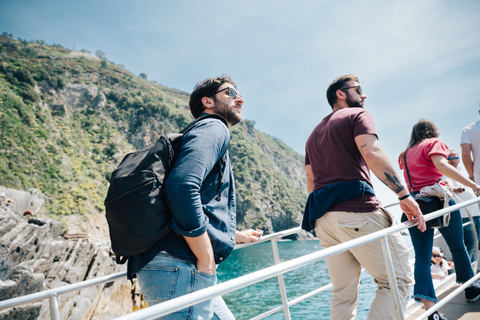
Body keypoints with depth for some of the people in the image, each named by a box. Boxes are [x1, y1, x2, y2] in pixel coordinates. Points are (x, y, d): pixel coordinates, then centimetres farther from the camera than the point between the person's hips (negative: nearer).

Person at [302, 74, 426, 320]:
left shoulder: (314, 134, 29)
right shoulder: (357, 115, 7)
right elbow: (371, 153, -12)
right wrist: (405, 195, -13)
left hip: (322, 218, 8)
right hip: (357, 212, -7)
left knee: (343, 294, 11)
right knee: (398, 281, 2)